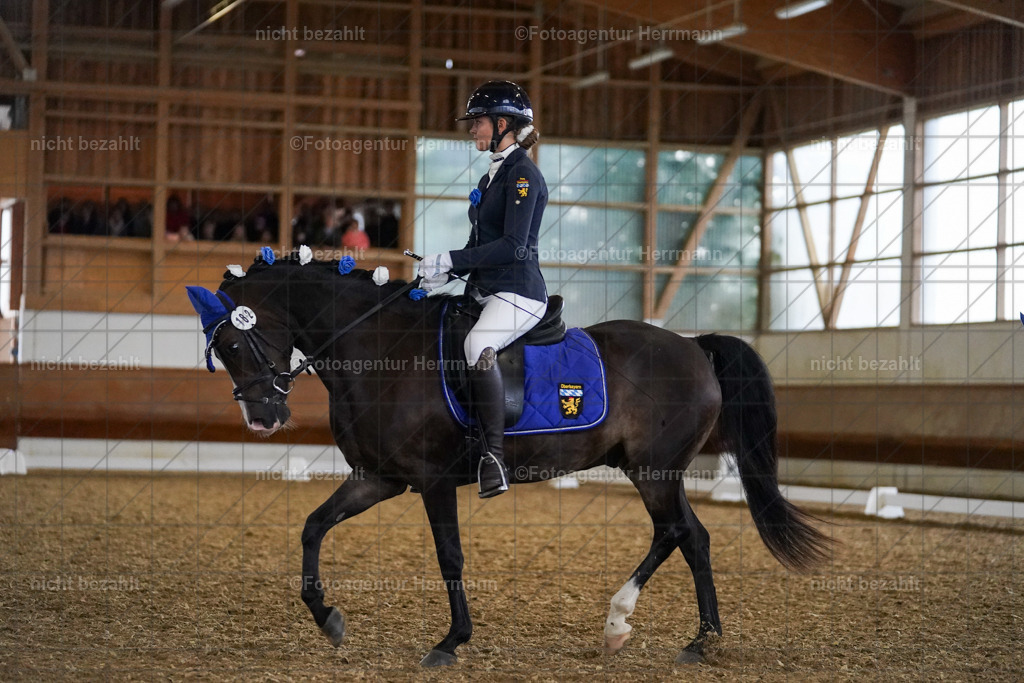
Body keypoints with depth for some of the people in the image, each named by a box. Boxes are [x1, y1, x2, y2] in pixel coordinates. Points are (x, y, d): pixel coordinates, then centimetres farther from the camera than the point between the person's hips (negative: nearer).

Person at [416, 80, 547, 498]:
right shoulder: (496, 173, 19)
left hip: (518, 293, -11)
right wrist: (443, 273, 9)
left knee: (478, 345, -37)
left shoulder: (523, 174, -10)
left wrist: (450, 261, -17)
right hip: (485, 291, 11)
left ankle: (493, 460, -37)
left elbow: (512, 246, -19)